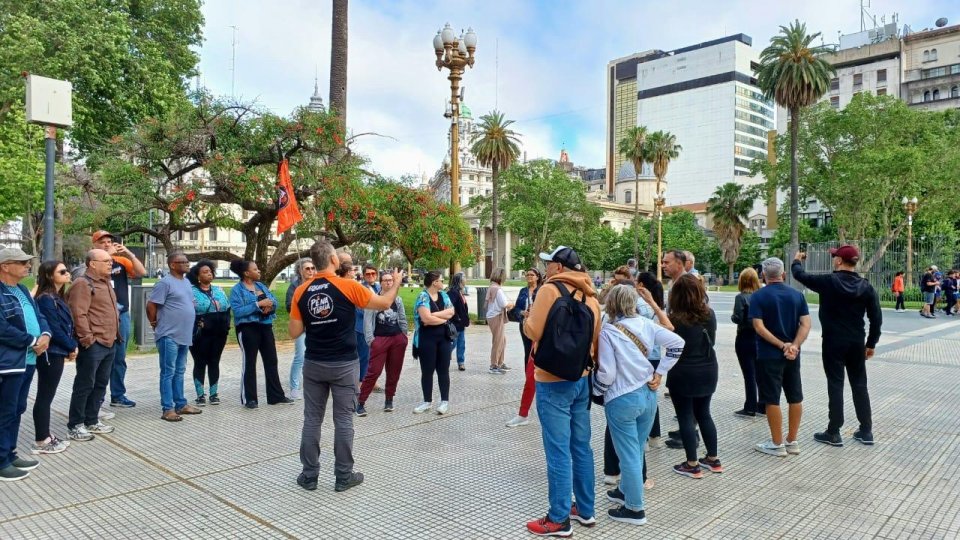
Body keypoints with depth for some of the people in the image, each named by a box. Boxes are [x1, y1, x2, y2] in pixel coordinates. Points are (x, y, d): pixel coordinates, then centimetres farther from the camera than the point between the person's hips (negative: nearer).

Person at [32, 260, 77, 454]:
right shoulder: (46, 299, -16)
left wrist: (70, 347, 2)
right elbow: (53, 329, -19)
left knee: (47, 396, 15)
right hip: (50, 353, -9)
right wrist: (71, 347, -9)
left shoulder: (56, 297, 12)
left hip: (56, 352, 9)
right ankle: (41, 442, 6)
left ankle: (45, 436, 24)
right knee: (45, 397, -2)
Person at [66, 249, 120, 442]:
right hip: (93, 345, -9)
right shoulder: (83, 284, -13)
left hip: (110, 343, 9)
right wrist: (87, 339, -21)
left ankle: (91, 421, 25)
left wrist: (116, 334, 20)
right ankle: (74, 426, 8)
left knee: (101, 384, 15)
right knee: (85, 385, -2)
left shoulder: (105, 283, 17)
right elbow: (79, 314, -20)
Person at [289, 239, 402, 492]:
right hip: (344, 364, -3)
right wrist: (396, 283, 16)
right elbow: (384, 303, -1)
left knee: (312, 419, 11)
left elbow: (294, 332, 0)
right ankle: (343, 476, 14)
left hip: (313, 364, 3)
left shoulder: (301, 291, -2)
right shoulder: (348, 286, -12)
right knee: (343, 420, 6)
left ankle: (309, 475, 18)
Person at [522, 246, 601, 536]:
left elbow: (534, 331, -16)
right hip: (581, 379, 7)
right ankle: (585, 509, 26)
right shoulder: (590, 296, 8)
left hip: (553, 381, -7)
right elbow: (595, 338, 13)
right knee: (581, 447, 15)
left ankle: (559, 519, 7)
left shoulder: (550, 290, -13)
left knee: (558, 452, -1)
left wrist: (526, 319, 4)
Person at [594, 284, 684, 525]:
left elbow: (607, 373, -17)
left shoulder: (607, 331, -15)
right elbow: (677, 343, -1)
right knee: (636, 451, 21)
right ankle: (626, 490, 38)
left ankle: (635, 508, 14)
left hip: (622, 400, -6)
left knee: (629, 454, 4)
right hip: (648, 395, 6)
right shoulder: (646, 324, 1)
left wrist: (593, 392, 1)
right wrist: (659, 373, 4)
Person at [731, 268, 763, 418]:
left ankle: (750, 408, 6)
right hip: (760, 338, 5)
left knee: (749, 374, 0)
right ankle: (763, 406, 22)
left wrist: (732, 316, 3)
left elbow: (738, 318, -17)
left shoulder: (741, 297, -13)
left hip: (745, 339, -5)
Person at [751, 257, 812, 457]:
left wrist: (782, 345, -15)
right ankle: (792, 441, 22)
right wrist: (794, 346, -13)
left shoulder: (758, 296, -9)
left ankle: (777, 444, 9)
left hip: (769, 355, -5)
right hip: (792, 356, 5)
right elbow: (806, 324, -4)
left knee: (772, 399, 3)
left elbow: (759, 327, -17)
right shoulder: (797, 295, 4)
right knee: (795, 397, 14)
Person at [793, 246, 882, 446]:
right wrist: (871, 343, 11)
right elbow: (876, 318, 1)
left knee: (835, 385, 1)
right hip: (857, 343, 4)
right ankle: (866, 431, 19)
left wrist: (797, 261, 23)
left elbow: (800, 275, 1)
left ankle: (833, 433, 6)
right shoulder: (866, 286, 0)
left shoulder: (829, 281, -12)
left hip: (833, 342, -4)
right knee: (859, 385, 13)